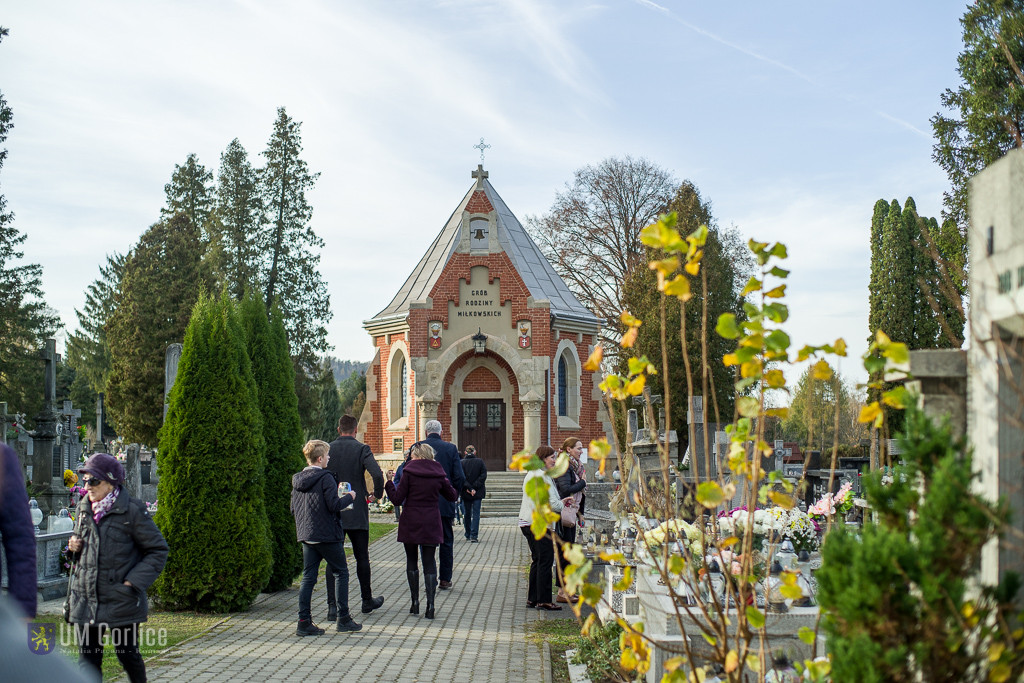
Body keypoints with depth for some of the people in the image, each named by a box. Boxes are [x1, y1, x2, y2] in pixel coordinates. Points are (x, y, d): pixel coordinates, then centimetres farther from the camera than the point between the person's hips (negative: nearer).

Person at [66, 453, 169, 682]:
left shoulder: (132, 510, -10)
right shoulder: (84, 507, 7)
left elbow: (158, 550, -6)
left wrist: (134, 583, -14)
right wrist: (74, 546, 0)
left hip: (121, 601, -5)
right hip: (85, 598, 5)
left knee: (127, 654, 7)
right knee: (88, 658, 5)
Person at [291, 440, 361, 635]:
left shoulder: (297, 479, 9)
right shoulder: (325, 478, -14)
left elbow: (294, 508, 13)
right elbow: (334, 505, -19)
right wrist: (349, 497, -2)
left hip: (306, 535, 7)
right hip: (328, 535, -7)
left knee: (308, 577, 7)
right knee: (341, 572, 6)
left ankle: (304, 621, 3)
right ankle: (343, 618, 8)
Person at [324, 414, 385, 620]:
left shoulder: (327, 449, 0)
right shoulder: (361, 450, -7)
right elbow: (377, 474, -21)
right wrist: (377, 494, -3)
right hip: (357, 513, -1)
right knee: (362, 558, 12)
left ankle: (332, 606, -3)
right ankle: (367, 601, 24)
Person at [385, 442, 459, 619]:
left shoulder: (409, 472, -7)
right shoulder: (438, 473, 2)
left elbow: (398, 499, -8)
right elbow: (452, 496, 12)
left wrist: (389, 482, 5)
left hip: (410, 523, -2)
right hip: (431, 523, 2)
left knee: (411, 561, 12)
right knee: (429, 562, 4)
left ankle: (415, 602, 11)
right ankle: (430, 604, -6)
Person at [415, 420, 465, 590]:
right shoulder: (451, 448, -1)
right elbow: (460, 477, -7)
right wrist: (453, 496, 8)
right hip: (445, 503, 1)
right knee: (446, 541, 11)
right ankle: (445, 579, 13)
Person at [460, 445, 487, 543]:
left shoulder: (461, 463, -3)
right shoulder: (480, 462, -2)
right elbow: (483, 476, -7)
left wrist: (469, 488, -12)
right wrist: (474, 487, -9)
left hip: (466, 493, 1)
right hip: (478, 493, -1)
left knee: (467, 514, 13)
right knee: (476, 514, 1)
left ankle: (468, 535, 20)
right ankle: (473, 535, -10)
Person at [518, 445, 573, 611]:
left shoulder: (531, 474, 18)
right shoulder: (543, 476, -16)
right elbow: (552, 504, -19)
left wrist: (560, 501, 18)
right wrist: (562, 504, 3)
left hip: (526, 522, 10)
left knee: (537, 560, 15)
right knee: (545, 561, -5)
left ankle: (532, 598, 18)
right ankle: (543, 600, -4)